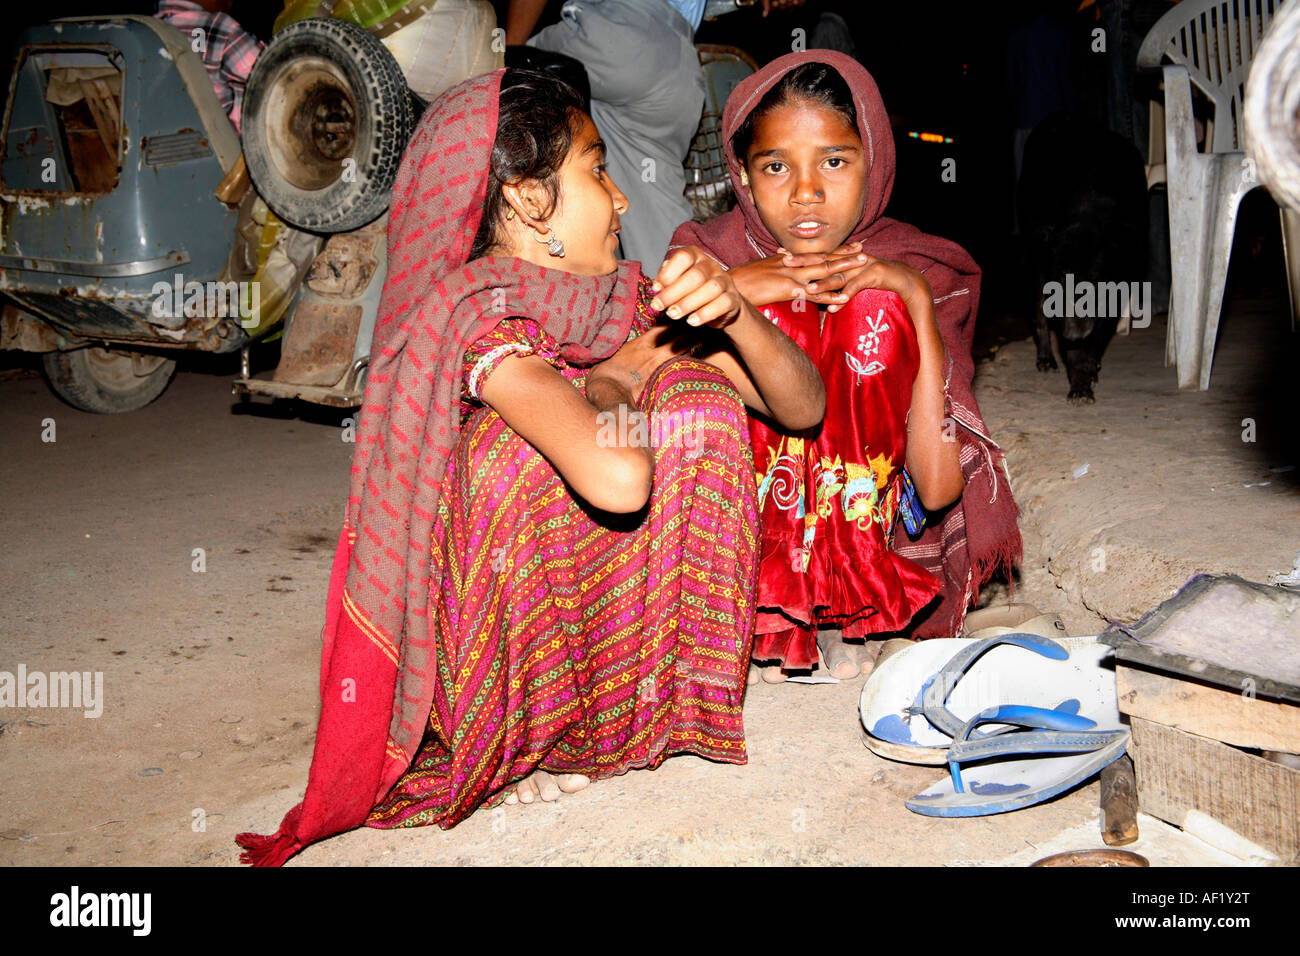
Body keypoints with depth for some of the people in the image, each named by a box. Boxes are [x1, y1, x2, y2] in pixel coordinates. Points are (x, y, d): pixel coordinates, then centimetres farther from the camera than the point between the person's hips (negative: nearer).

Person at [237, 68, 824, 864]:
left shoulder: (626, 305, -2)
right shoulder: (479, 315, -22)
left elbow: (803, 406, -4)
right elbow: (617, 480, -40)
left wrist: (733, 311, -23)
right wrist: (616, 379, -19)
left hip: (602, 622, 6)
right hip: (480, 671, -5)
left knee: (698, 391, -7)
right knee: (512, 445, -28)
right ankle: (523, 746, -10)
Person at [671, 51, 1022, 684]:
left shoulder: (918, 272, -5)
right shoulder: (711, 257, -5)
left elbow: (938, 490, -17)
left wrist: (917, 299, -21)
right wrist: (723, 294, -27)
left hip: (871, 537, 0)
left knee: (873, 310, -20)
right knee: (768, 319, -21)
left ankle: (845, 619, -16)